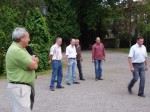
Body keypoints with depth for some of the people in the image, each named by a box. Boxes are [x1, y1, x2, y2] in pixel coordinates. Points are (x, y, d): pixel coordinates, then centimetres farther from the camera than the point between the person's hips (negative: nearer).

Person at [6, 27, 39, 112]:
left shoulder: (21, 48, 15)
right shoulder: (16, 50, -19)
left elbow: (36, 61, 15)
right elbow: (34, 66, -19)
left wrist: (33, 60, -8)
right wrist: (34, 60, 3)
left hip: (24, 86, 10)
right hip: (19, 87, -10)